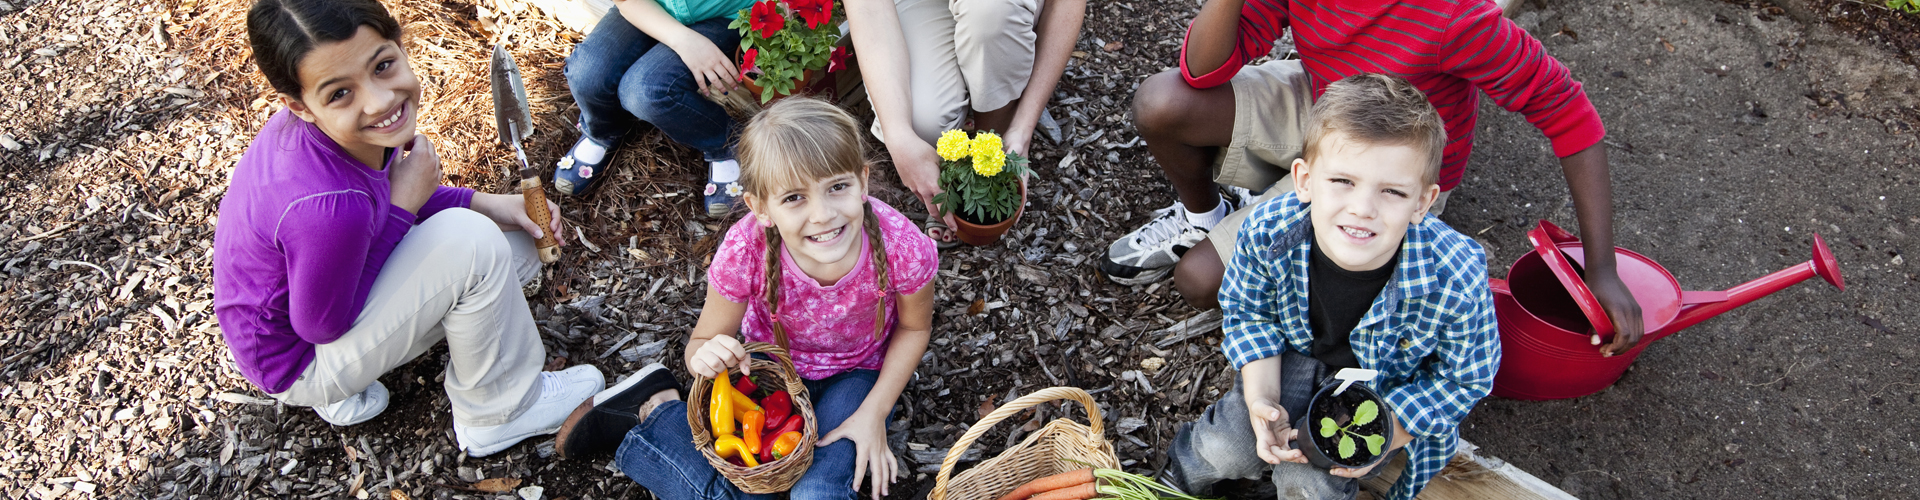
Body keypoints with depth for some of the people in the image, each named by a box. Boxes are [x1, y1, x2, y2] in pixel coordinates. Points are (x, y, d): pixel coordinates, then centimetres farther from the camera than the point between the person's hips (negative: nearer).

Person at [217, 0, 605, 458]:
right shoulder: (327, 207, -40)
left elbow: (382, 195, 5)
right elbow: (322, 327, -24)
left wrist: (482, 204, -9)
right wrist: (403, 206, -24)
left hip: (334, 283, 8)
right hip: (303, 358, -8)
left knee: (518, 247, 6)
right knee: (472, 242, -27)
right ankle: (499, 413, -4)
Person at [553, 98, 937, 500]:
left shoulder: (902, 246, -32)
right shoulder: (744, 251, -31)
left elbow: (914, 328, -9)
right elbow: (702, 343, -14)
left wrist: (874, 413, -14)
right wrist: (706, 356, -39)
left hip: (855, 373, 1)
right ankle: (657, 409, 14)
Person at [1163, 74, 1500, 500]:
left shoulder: (1456, 280, -37)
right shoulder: (1267, 232, -31)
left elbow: (1467, 378, -16)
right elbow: (1249, 311, -8)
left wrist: (1389, 433, -25)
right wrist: (1262, 399, -20)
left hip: (1390, 388, -2)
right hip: (1298, 351, 2)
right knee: (1228, 448, -10)